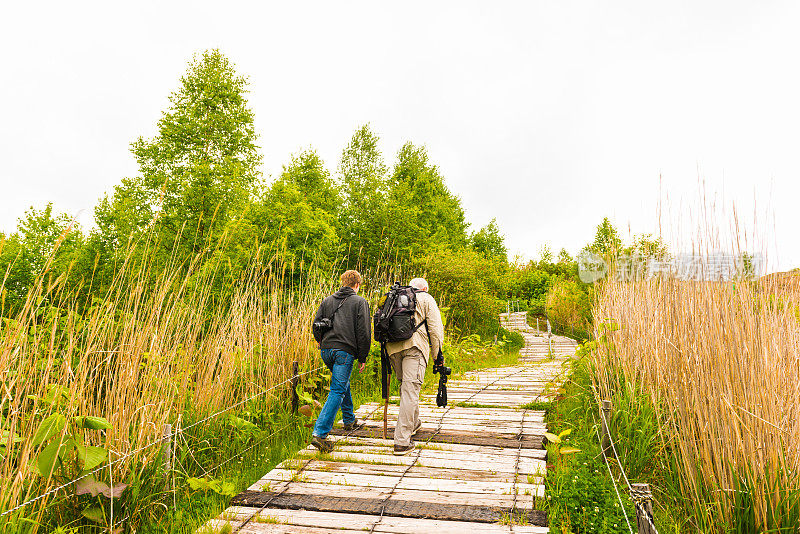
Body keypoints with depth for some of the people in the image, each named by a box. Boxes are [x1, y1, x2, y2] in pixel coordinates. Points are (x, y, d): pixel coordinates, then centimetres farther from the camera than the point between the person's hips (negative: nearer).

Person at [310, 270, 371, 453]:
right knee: (337, 391, -6)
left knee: (343, 383, 27)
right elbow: (364, 332, -4)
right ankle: (319, 433, -16)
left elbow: (316, 324, 13)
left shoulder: (327, 300, 15)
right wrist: (362, 358, 1)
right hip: (345, 351, -6)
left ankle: (349, 420, 41)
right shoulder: (360, 302, 2)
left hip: (326, 350, 6)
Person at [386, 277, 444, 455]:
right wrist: (437, 356, 6)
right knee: (410, 390, -8)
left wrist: (386, 354, 22)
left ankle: (413, 423, 38)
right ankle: (402, 442, -13)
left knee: (405, 385, 23)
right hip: (414, 346, -5)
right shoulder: (426, 299, 13)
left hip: (392, 347, 5)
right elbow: (435, 328, 3)